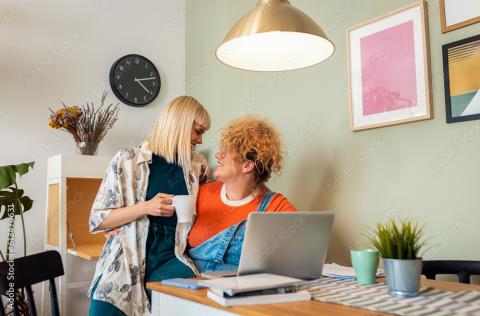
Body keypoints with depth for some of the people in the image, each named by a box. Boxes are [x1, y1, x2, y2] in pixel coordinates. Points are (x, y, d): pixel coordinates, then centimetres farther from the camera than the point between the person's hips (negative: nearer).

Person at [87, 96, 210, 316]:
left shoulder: (197, 166, 10)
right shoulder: (128, 161, 0)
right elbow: (97, 220, -1)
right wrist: (146, 208, -14)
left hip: (169, 259, 2)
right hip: (126, 260, -1)